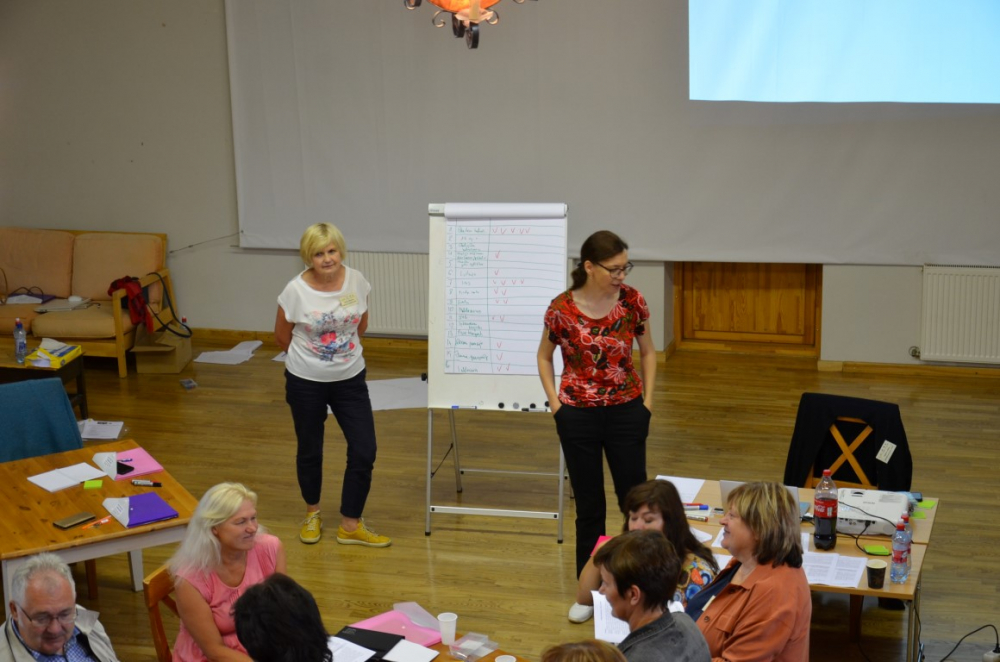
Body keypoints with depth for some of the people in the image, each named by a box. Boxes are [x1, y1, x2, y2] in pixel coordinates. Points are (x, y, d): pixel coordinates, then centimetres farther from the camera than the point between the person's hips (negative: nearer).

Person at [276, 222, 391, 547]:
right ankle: (312, 512, 39)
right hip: (306, 382, -2)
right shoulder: (295, 290, -18)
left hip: (350, 379, 2)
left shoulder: (356, 281, -10)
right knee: (310, 451, 13)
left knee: (364, 451, -1)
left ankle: (350, 526, 15)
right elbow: (282, 335, -1)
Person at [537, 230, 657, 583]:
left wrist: (647, 399, 3)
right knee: (589, 504, 7)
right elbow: (544, 356, 6)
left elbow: (647, 352, 9)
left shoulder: (633, 301, -7)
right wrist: (555, 403, -1)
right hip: (578, 415, -1)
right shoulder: (562, 309, -11)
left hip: (626, 411, 1)